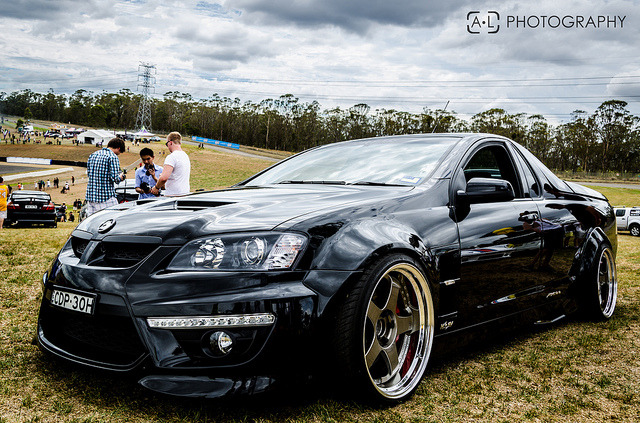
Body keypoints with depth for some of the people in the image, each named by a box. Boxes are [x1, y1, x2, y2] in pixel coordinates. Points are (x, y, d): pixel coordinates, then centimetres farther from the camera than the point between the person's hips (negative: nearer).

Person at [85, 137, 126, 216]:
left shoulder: (93, 155, 13)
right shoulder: (113, 157, -9)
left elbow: (88, 174, 18)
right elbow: (114, 178, -15)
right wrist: (121, 176, 5)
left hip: (90, 195, 7)